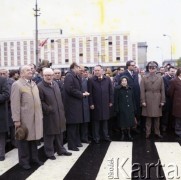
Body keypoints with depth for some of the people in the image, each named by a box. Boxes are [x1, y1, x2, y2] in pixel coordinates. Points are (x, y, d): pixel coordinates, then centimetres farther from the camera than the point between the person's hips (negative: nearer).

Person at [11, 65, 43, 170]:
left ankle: (34, 158, 29)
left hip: (35, 117, 6)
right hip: (24, 117, -6)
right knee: (24, 138, 6)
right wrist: (16, 119, -18)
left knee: (33, 137, 15)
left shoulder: (33, 84, 13)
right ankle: (24, 161, 20)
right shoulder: (17, 84, -9)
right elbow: (15, 104, -14)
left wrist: (40, 114, 13)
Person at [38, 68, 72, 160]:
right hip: (49, 115, -7)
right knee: (49, 135, 6)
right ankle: (49, 153, 21)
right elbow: (40, 101, -14)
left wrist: (62, 110, 13)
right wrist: (48, 109, -18)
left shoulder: (55, 84, 9)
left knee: (59, 133, 17)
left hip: (59, 114, 7)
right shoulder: (40, 86, -14)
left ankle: (60, 149, 32)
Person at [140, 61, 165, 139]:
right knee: (148, 117, 4)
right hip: (148, 101, -1)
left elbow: (162, 90, 5)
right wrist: (143, 101, -7)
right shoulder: (144, 78, 2)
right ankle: (148, 132, 14)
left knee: (157, 117, 8)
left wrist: (162, 101, 0)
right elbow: (142, 91, -1)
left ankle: (157, 132, 20)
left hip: (157, 101, 1)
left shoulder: (160, 78, 6)